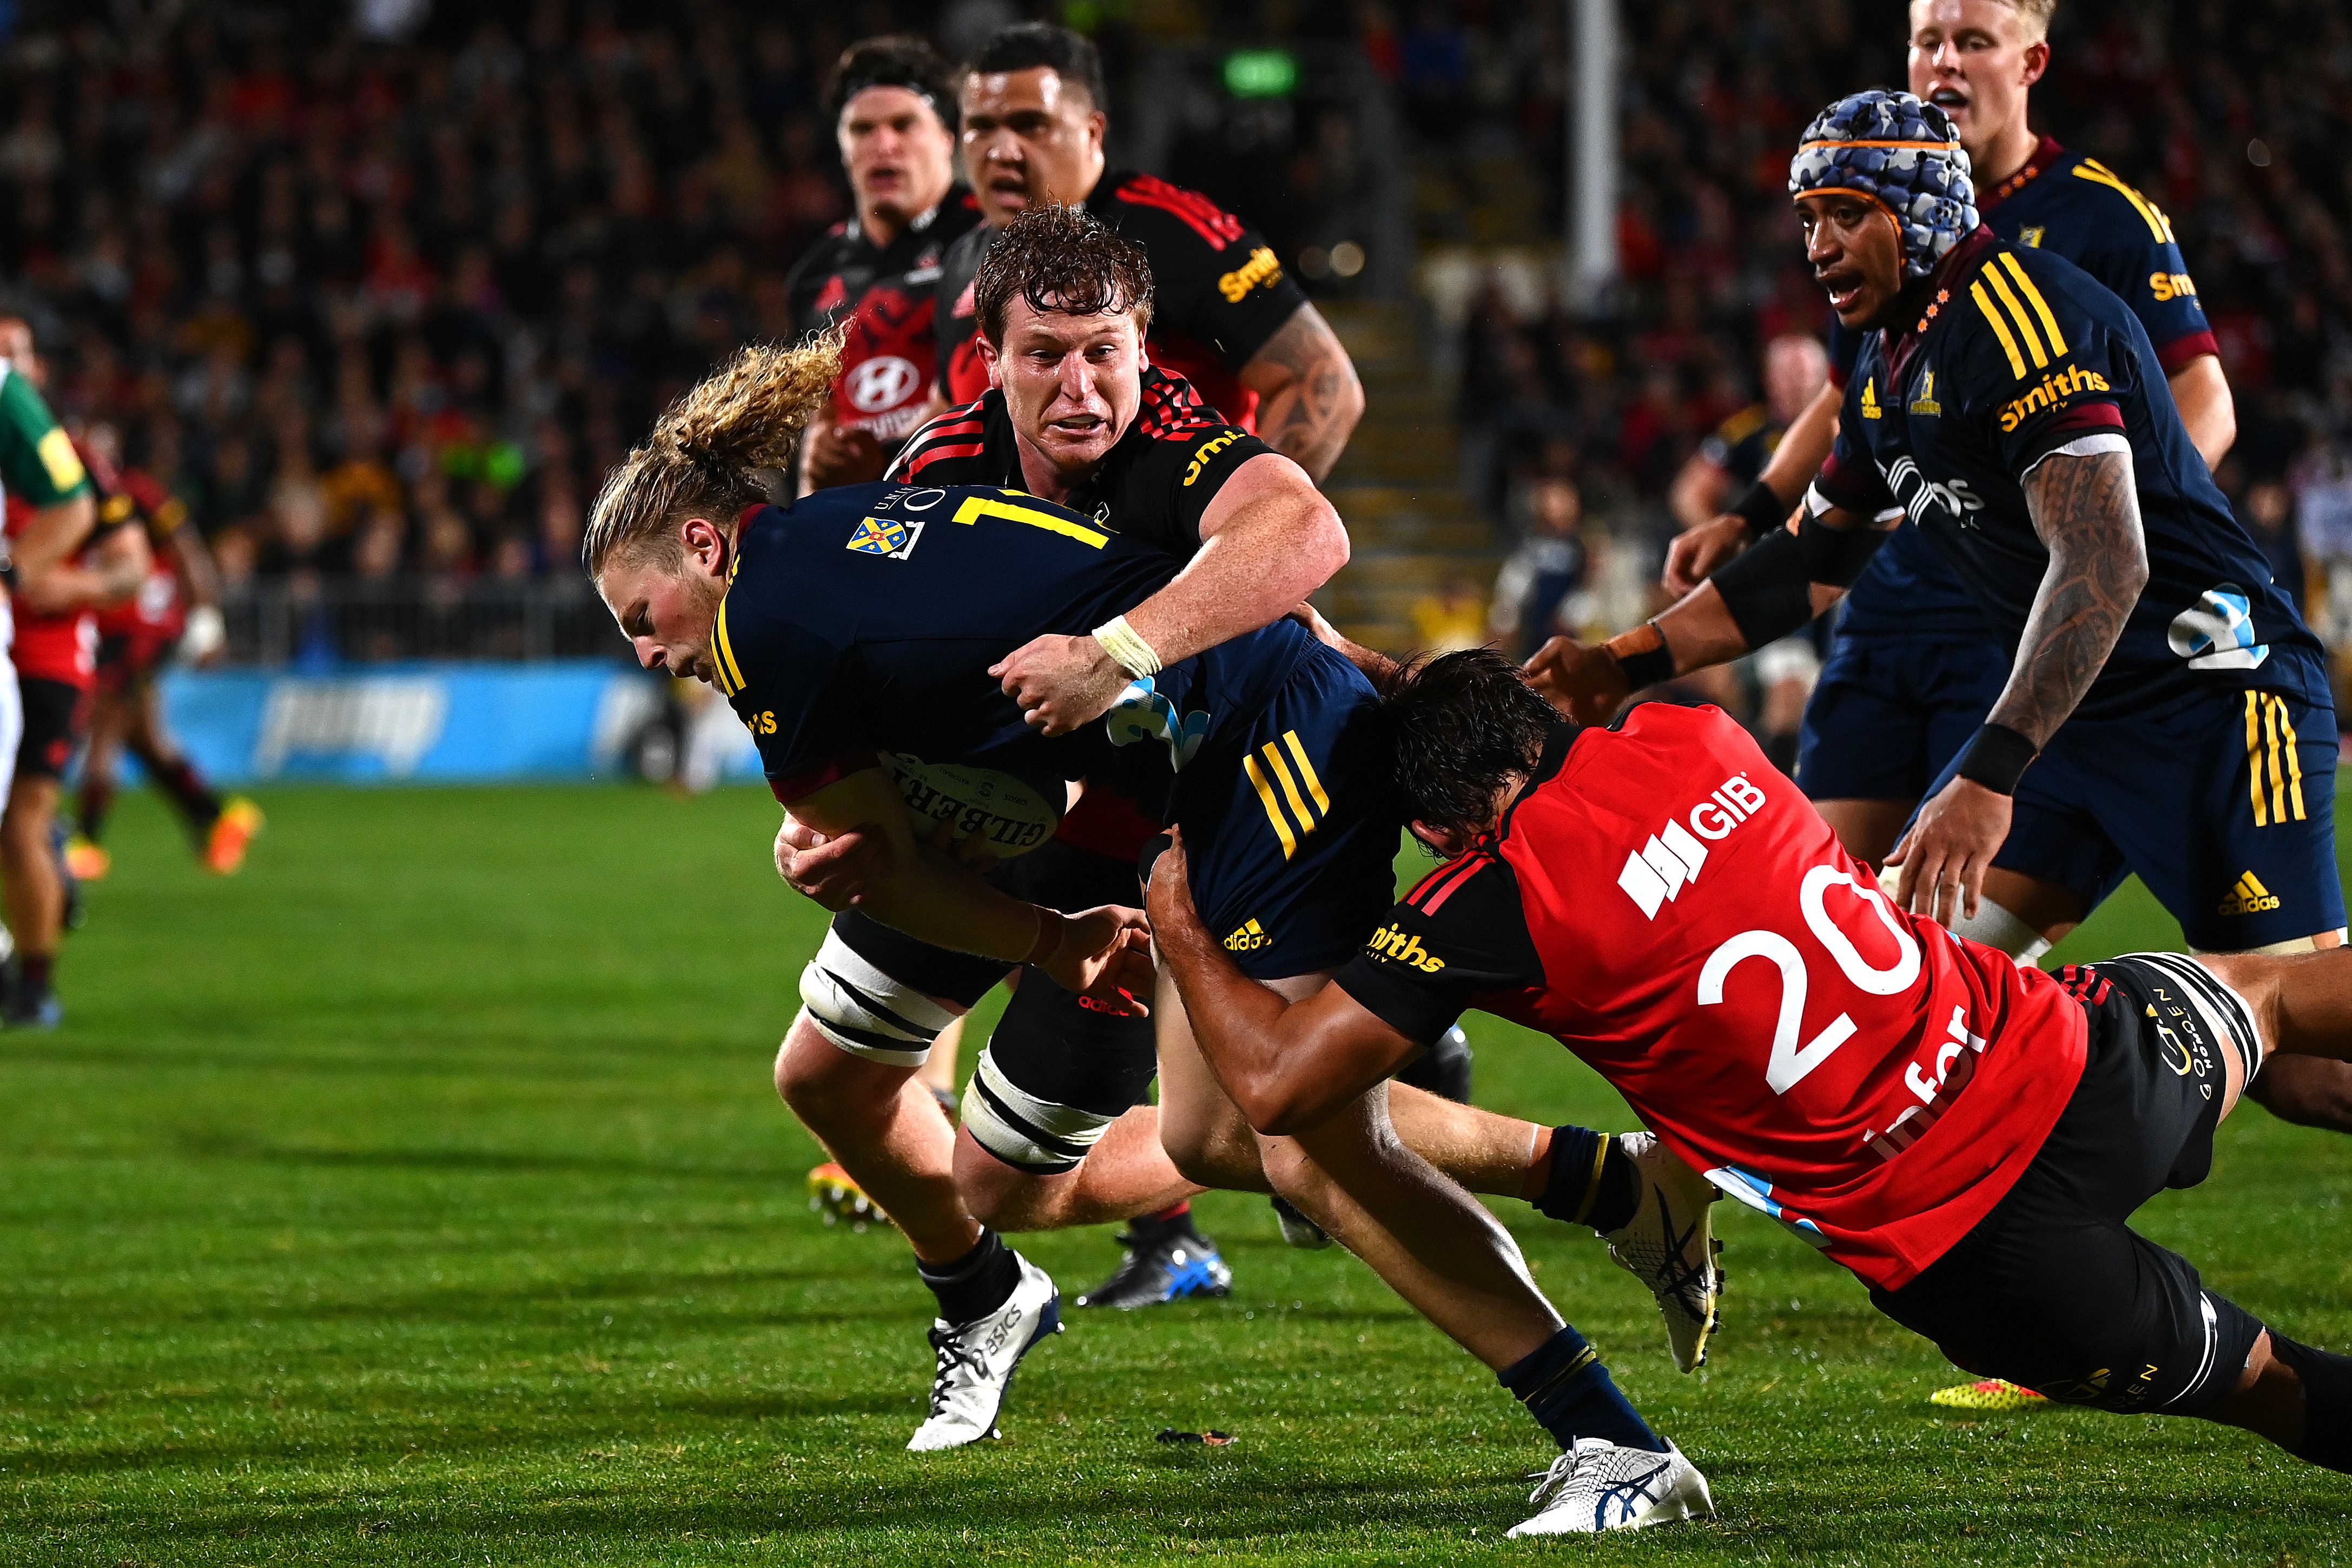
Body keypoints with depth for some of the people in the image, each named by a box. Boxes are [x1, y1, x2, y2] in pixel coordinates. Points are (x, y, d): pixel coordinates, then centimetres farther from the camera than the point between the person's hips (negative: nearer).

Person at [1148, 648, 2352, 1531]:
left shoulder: (1495, 904, -14)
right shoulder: (1690, 738, 2)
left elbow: (1276, 1083, -10)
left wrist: (1181, 935, 7)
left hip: (1968, 1248, -5)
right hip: (2088, 1070, 5)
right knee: (2252, 990, 37)